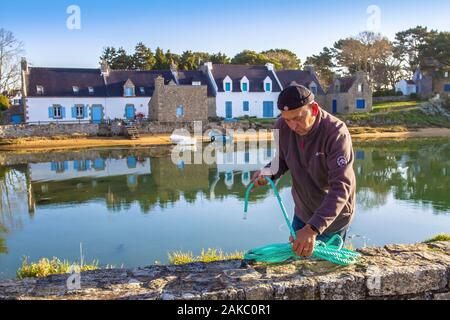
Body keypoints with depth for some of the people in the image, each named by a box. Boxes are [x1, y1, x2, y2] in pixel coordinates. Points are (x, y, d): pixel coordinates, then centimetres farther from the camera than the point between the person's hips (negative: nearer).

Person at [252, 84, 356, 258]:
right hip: (302, 213, 5)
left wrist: (313, 229, -47)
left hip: (334, 217, -4)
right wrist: (269, 172, -20)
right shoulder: (283, 126, -15)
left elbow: (341, 187, -36)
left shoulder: (336, 133, -30)